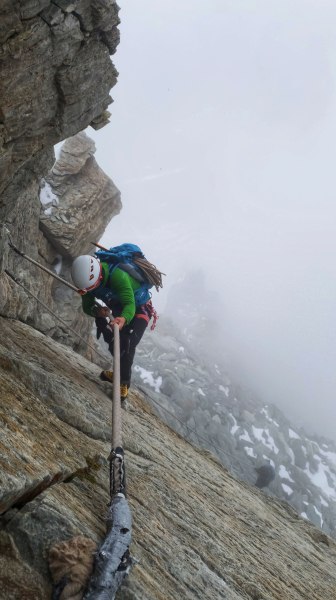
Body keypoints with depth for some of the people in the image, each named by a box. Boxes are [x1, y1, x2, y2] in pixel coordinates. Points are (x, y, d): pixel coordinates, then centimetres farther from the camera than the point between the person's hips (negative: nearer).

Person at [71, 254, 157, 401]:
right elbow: (87, 306, -14)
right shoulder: (88, 279, -21)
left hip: (139, 310, -7)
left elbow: (130, 305, -45)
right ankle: (120, 373, 35)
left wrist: (123, 319, -67)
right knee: (113, 345, 12)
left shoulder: (118, 276, -42)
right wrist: (97, 312, -37)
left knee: (127, 345, -20)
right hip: (120, 311, 7)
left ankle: (124, 383, -4)